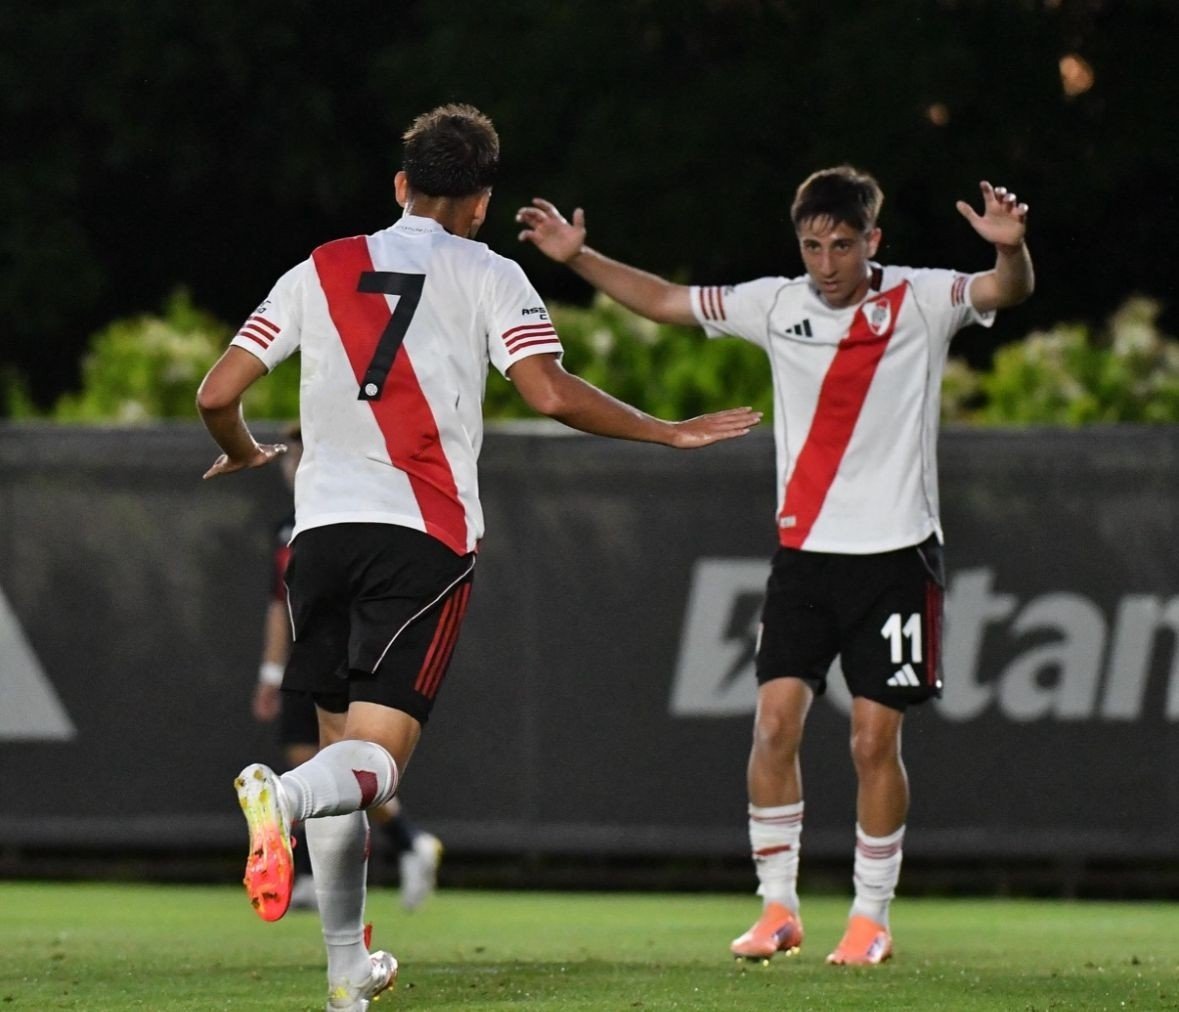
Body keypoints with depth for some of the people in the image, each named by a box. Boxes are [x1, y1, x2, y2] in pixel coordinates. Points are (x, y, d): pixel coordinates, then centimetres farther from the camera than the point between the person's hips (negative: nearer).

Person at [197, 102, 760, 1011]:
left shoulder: (321, 271, 14)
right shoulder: (489, 277, 5)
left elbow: (218, 393, 10)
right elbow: (550, 392, -8)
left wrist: (244, 454, 31)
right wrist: (670, 433, 2)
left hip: (322, 526, 4)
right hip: (425, 532, -4)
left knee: (339, 739, 16)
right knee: (379, 756, -7)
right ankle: (281, 797, -42)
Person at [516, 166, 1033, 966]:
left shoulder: (921, 302, -5)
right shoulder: (778, 305, 4)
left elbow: (1006, 292, -21)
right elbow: (667, 302, 12)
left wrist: (1010, 247, -43)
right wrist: (579, 257, 5)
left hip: (896, 554, -3)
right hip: (805, 549, 3)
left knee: (875, 740, -3)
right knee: (776, 719, -7)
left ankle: (872, 917, 10)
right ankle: (778, 908, 2)